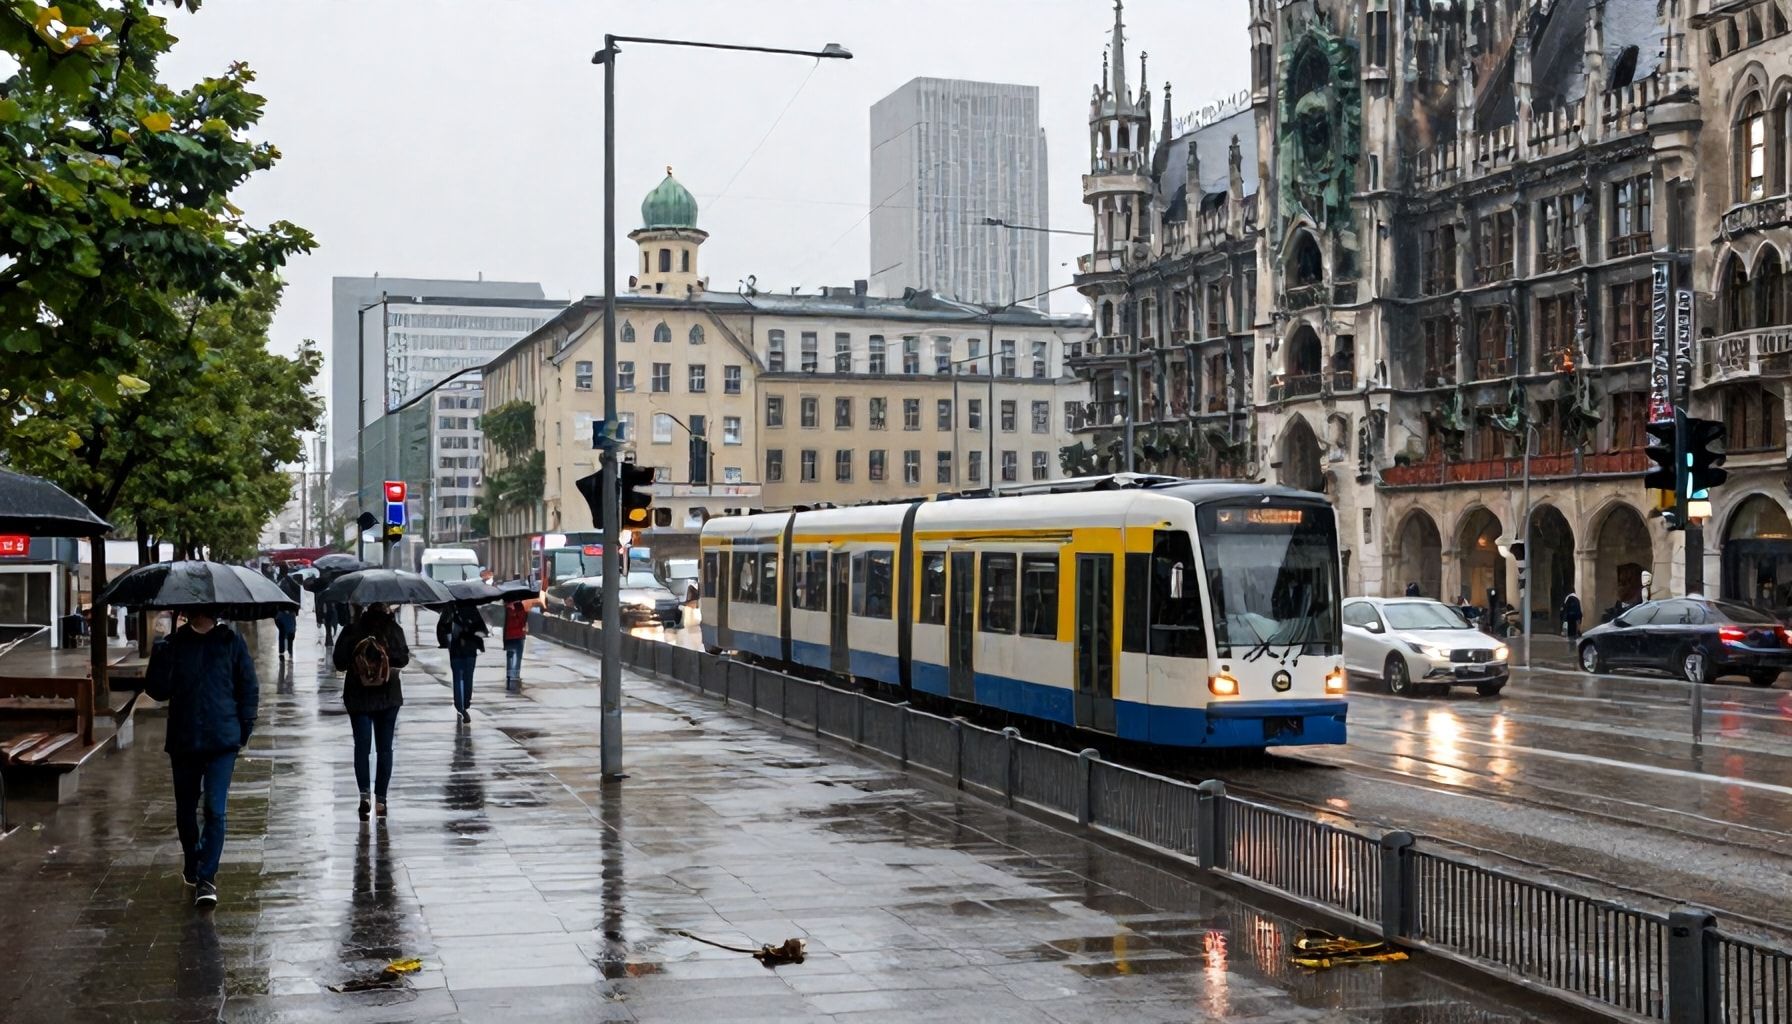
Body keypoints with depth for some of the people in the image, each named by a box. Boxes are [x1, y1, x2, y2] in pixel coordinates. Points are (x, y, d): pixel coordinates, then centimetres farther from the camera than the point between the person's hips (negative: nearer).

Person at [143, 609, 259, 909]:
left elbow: (249, 688, 5)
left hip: (222, 741, -2)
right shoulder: (174, 644, 3)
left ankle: (207, 877, -4)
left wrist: (244, 730, -1)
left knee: (215, 809, -10)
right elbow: (158, 690, -3)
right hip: (183, 741, 2)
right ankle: (192, 864, 36)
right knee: (185, 809, 14)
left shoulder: (232, 642, 1)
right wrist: (160, 656, -18)